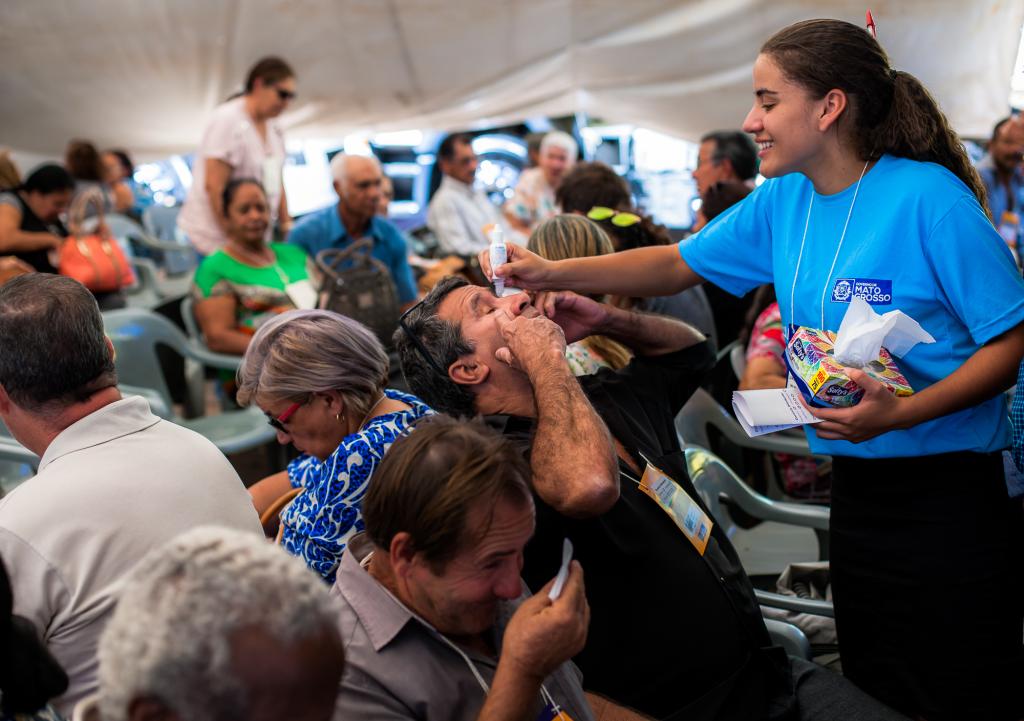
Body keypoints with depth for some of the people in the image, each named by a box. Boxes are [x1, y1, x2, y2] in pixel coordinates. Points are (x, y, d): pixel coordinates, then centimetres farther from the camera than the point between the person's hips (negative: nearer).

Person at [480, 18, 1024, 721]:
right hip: (856, 490, 7)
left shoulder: (929, 198, -15)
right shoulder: (783, 202, 5)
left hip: (948, 497, -6)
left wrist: (900, 413, -25)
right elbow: (678, 265, 13)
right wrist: (552, 273, 2)